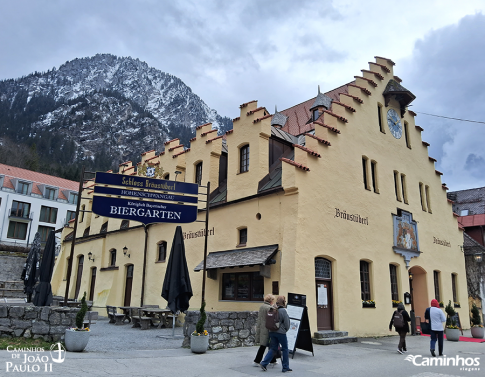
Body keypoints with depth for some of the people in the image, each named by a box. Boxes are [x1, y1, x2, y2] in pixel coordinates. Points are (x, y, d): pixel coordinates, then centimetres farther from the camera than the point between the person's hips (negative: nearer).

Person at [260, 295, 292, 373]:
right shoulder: (283, 310, -14)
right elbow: (286, 322, -10)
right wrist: (286, 329, 9)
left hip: (272, 331, 6)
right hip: (281, 332, -6)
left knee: (273, 349, 14)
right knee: (285, 349, 9)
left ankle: (264, 363, 4)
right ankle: (285, 367, 15)